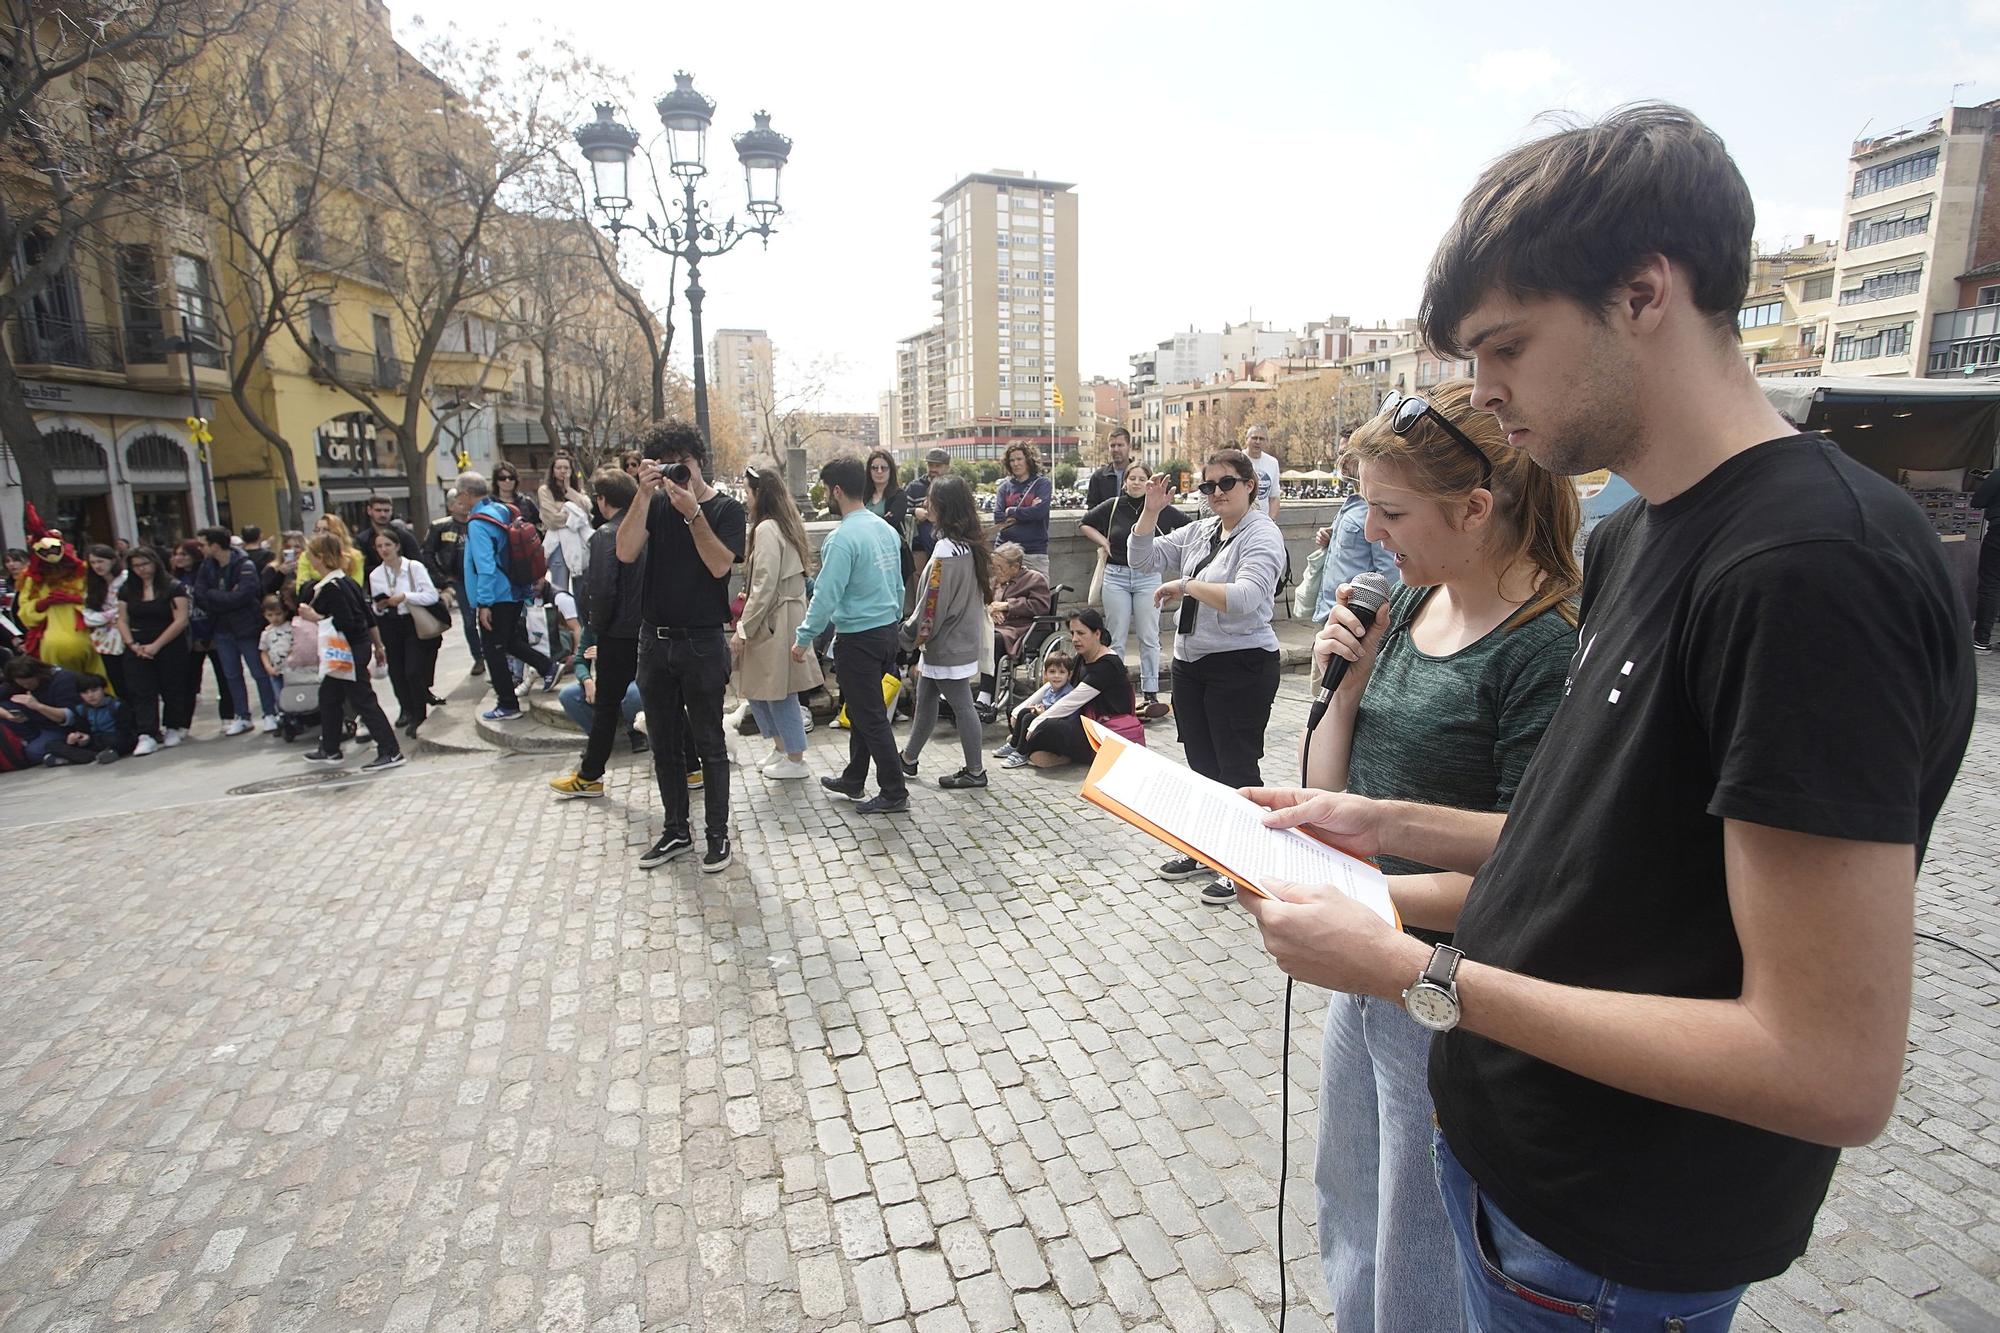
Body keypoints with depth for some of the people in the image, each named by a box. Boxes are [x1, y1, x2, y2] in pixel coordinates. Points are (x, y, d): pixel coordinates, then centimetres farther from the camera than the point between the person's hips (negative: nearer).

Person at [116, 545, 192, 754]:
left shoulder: (173, 587, -5)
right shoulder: (127, 591, 9)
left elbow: (181, 620, -12)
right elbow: (122, 621, 9)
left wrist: (156, 645, -14)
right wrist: (133, 645, -7)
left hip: (171, 649, -4)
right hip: (137, 650, 4)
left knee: (172, 690, 5)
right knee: (141, 692, -4)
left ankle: (173, 728, 21)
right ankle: (147, 735, -7)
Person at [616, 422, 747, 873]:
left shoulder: (726, 508, -3)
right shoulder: (656, 505, 6)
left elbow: (720, 565, -17)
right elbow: (626, 552, -10)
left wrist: (692, 511, -23)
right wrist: (645, 495, -16)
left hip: (701, 643, -4)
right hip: (654, 640, 4)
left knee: (709, 744, 4)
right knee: (665, 744, 13)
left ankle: (718, 835, 15)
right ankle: (675, 831, 26)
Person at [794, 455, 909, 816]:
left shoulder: (842, 538, -20)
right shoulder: (886, 529, 7)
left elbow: (826, 595, -21)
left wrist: (803, 638, -11)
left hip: (859, 638, -9)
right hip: (889, 630, 9)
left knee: (870, 718, 2)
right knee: (862, 710, 21)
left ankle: (894, 793, 10)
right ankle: (853, 781, 35)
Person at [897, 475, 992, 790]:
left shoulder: (946, 551, -23)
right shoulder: (971, 545, 5)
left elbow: (933, 604, -21)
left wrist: (909, 636, -8)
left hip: (946, 647, -10)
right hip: (963, 637, 10)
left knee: (961, 706, 2)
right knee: (925, 700, 19)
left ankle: (975, 771, 15)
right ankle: (909, 759, 33)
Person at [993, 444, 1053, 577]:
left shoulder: (1042, 483, 3)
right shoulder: (1005, 486, 10)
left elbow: (1039, 511, -13)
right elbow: (998, 516, -2)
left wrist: (1011, 512, -3)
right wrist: (1027, 513, -9)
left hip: (1035, 551, -2)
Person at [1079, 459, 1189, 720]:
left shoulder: (1160, 508, -1)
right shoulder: (1113, 506, 2)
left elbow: (1189, 526, 9)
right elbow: (1084, 524, 15)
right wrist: (1104, 543, 3)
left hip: (1148, 577, -1)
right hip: (1116, 576, 1)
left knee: (1149, 638, 2)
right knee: (1116, 639, 6)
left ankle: (1151, 694, 10)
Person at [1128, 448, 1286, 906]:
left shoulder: (1262, 536, -12)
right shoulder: (1198, 532, 10)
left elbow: (1244, 598, -27)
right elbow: (1143, 558, 11)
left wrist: (1185, 585, -19)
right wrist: (1150, 510, -1)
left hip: (1240, 667, -8)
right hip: (1190, 662, 8)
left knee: (1236, 766, 1)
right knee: (1202, 762, 17)